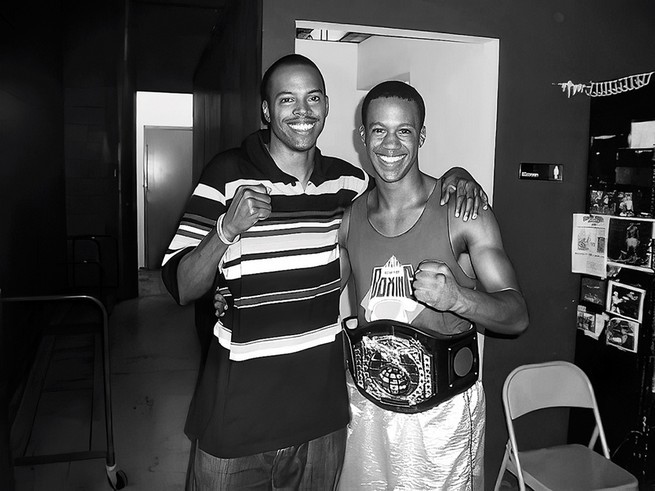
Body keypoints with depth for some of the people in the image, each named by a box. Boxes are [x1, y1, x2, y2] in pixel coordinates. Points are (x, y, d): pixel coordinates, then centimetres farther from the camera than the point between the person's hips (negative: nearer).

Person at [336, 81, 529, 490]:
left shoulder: (462, 212, -12)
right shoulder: (350, 217, -1)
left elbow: (517, 315, -13)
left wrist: (455, 297, -31)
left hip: (444, 410, -3)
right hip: (366, 404, 3)